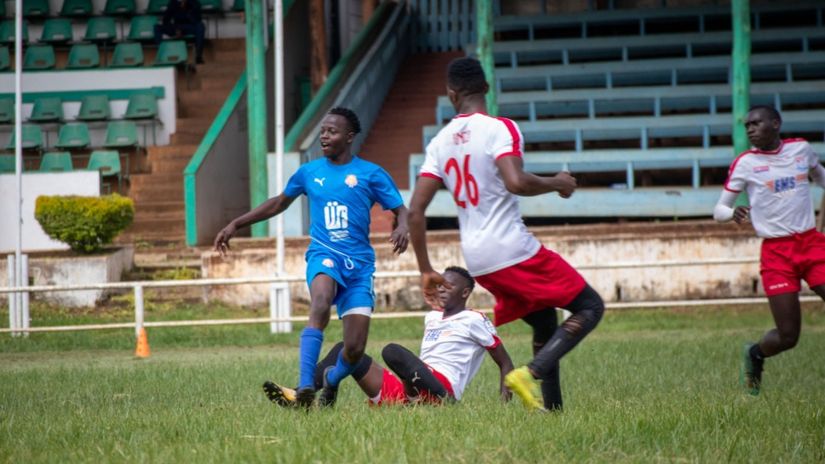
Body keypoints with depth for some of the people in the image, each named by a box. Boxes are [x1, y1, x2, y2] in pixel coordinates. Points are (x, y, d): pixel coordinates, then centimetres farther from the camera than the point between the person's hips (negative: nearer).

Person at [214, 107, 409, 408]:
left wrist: (402, 227, -20)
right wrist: (236, 225, 23)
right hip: (324, 255, 0)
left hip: (359, 264, 0)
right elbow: (279, 203, 25)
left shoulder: (370, 174, 2)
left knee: (355, 350, -5)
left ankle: (332, 380, 32)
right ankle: (305, 389, -44)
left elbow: (400, 210, 5)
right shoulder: (309, 172, 10)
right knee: (320, 305, -35)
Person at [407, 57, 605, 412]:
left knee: (546, 324, 21)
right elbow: (516, 182, -26)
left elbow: (415, 211, 5)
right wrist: (557, 183, -6)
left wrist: (426, 270, 12)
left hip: (478, 262, 7)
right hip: (514, 250, -7)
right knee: (590, 307, 1)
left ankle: (551, 407, 12)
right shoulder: (500, 129, -9)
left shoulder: (440, 142, 9)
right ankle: (531, 374, -17)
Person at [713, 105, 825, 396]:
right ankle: (755, 355, 27)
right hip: (776, 252, -3)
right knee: (787, 336, -6)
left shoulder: (801, 149, 6)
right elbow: (719, 210, -3)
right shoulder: (746, 163, -3)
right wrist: (733, 213, -24)